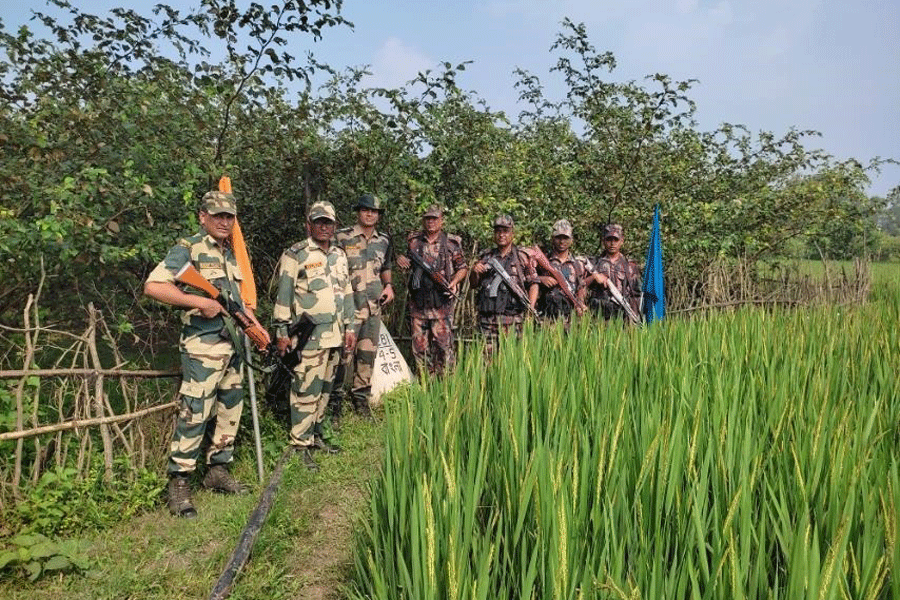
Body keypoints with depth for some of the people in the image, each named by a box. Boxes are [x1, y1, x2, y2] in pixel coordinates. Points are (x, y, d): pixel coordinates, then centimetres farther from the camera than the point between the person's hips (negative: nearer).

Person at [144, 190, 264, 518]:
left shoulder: (230, 253, 16)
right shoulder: (188, 249, -8)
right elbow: (153, 286, -19)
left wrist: (256, 326, 15)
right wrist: (200, 302, -22)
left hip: (232, 345, 8)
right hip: (203, 346, -8)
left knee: (230, 411, 14)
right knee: (194, 413, -7)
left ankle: (218, 470, 28)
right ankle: (178, 483, 4)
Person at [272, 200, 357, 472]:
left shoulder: (339, 255, 15)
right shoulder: (295, 255, -5)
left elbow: (347, 293, 19)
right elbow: (283, 295, -6)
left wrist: (350, 327, 15)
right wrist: (282, 332, -9)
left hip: (334, 335, 7)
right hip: (309, 336, -7)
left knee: (324, 389, 14)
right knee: (306, 390, -5)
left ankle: (315, 434, 26)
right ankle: (301, 444, 3)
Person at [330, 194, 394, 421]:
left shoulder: (384, 241, 13)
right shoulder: (342, 238, -3)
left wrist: (388, 286, 8)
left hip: (374, 306, 6)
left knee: (368, 353, 11)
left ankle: (361, 398, 24)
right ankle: (334, 401, 3)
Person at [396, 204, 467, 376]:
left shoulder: (452, 243, 4)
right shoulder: (413, 240, 10)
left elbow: (462, 268, 9)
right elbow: (408, 262, 22)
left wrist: (454, 281, -9)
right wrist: (400, 260, -1)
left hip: (442, 302, -3)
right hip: (418, 302, 3)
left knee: (443, 343, -7)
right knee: (419, 345, 6)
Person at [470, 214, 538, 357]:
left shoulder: (522, 257, 8)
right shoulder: (486, 257, 16)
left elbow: (533, 283, 9)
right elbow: (474, 284, 21)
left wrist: (530, 308, -4)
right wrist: (475, 272, -2)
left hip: (512, 318, -2)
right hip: (487, 317, 3)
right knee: (488, 354, 0)